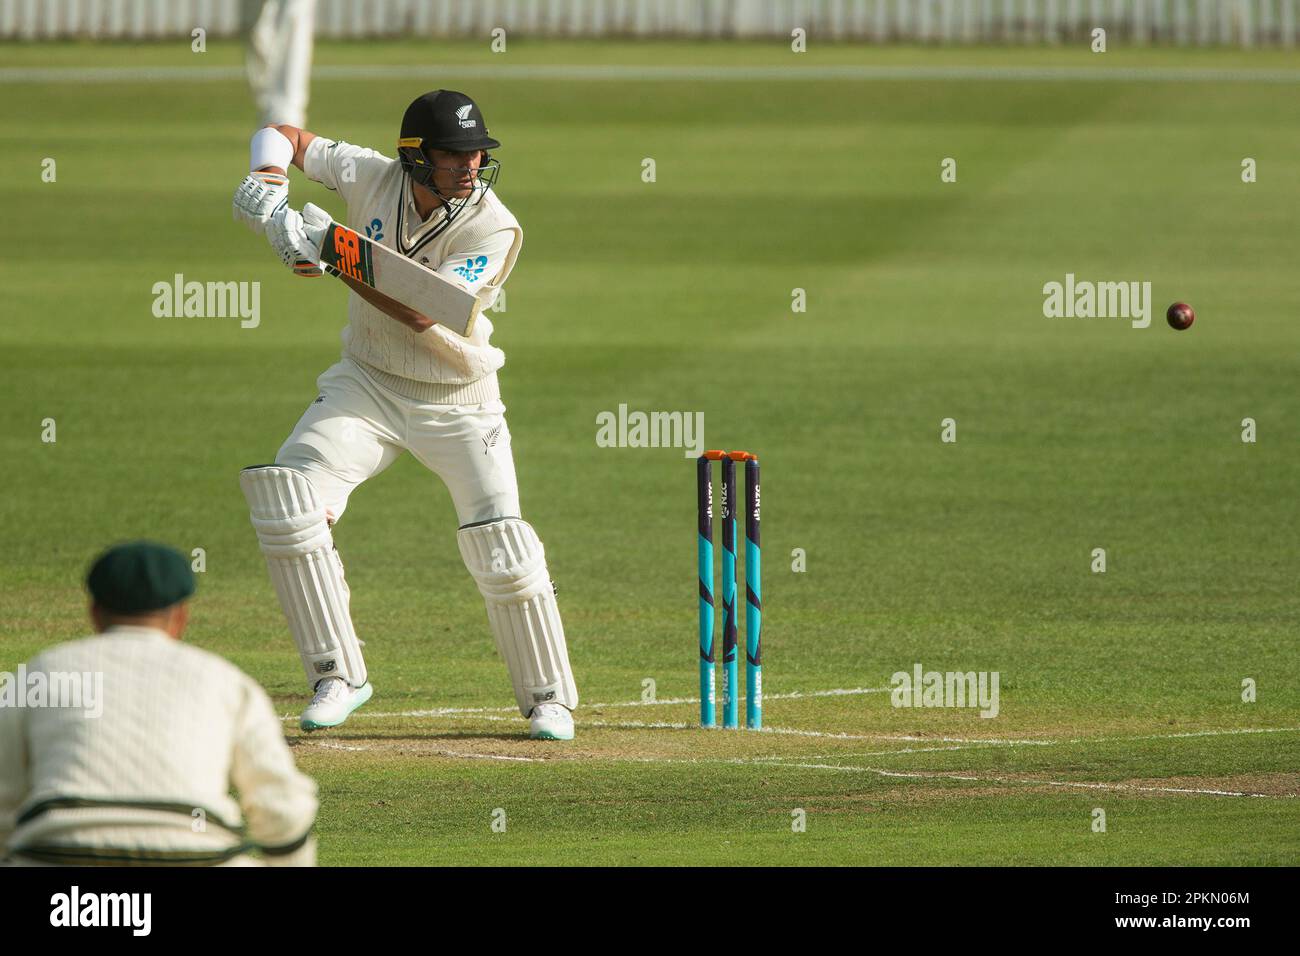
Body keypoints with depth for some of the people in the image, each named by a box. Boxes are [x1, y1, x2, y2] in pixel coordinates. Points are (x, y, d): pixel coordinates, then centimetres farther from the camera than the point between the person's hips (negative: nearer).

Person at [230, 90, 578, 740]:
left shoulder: (495, 229, -21)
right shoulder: (373, 177, -10)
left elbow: (424, 313, -31)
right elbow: (284, 136, 4)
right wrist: (266, 187, -18)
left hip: (458, 402, -3)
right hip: (368, 386, 3)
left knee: (501, 548, -14)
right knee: (286, 497, -19)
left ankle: (548, 695, 10)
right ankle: (337, 676, -11)